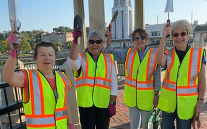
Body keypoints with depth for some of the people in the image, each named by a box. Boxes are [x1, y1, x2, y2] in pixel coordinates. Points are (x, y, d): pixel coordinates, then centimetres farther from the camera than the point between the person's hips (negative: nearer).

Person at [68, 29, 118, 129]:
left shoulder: (108, 59, 4)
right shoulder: (81, 58, 0)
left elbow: (113, 83, 3)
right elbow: (73, 63, -26)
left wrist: (112, 103, 0)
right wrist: (75, 42, -37)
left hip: (104, 103, 2)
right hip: (86, 102, -1)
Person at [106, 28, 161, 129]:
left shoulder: (154, 54, -9)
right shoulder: (129, 52, -1)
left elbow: (157, 77, -5)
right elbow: (111, 54, 0)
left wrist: (156, 95, -3)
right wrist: (109, 38, -14)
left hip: (147, 96, -2)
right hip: (131, 95, 3)